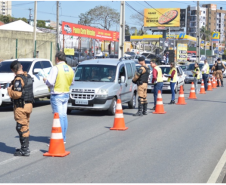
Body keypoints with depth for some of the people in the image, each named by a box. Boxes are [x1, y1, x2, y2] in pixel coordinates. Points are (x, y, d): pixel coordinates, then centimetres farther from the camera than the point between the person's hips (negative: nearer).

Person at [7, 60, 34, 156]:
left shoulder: (18, 79, -17)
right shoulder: (28, 76, 10)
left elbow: (17, 94, -25)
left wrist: (9, 90, -8)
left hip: (21, 106, -9)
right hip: (29, 104, 9)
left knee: (21, 127, -4)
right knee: (25, 127, 17)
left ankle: (25, 150, -3)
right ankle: (25, 148, 25)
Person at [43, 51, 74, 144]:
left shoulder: (56, 68, -15)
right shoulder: (70, 69, 8)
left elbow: (50, 82, -18)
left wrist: (45, 80, 2)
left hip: (57, 95, -7)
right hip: (66, 94, 7)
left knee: (59, 116, -6)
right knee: (64, 116, 12)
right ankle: (63, 138, 18)